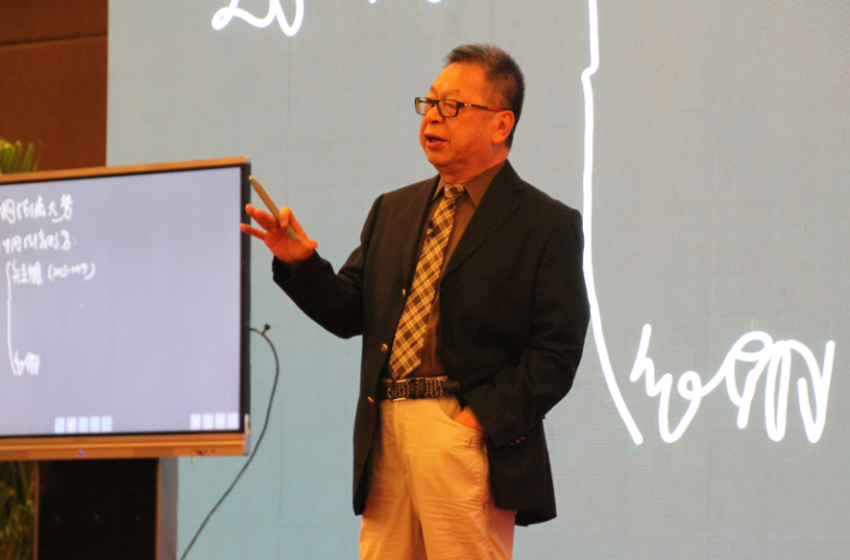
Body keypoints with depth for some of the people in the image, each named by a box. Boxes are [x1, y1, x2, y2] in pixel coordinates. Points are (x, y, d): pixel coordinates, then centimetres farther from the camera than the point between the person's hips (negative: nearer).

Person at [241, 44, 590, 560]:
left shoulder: (547, 225, 0)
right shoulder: (393, 210, 19)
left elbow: (557, 353, -6)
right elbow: (349, 313, 17)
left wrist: (482, 418, -15)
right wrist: (300, 263, -1)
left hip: (465, 437, -5)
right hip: (385, 433, 5)